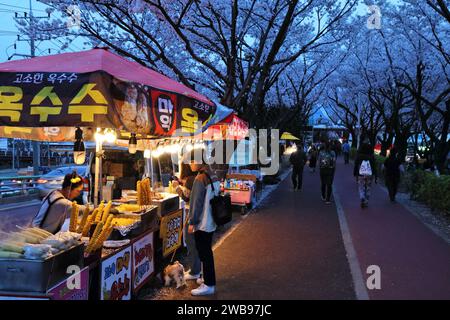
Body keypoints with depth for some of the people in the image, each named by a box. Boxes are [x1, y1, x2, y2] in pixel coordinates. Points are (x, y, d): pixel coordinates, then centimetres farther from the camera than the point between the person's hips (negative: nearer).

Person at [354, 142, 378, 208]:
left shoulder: (358, 156, -2)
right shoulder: (372, 156, -1)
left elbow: (356, 165, 2)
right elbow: (374, 167, 0)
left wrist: (355, 175, 12)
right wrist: (376, 177, 4)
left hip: (361, 175, -1)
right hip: (369, 175, 1)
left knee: (361, 189, 4)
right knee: (368, 189, 13)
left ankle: (362, 200, -20)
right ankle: (366, 203, 17)